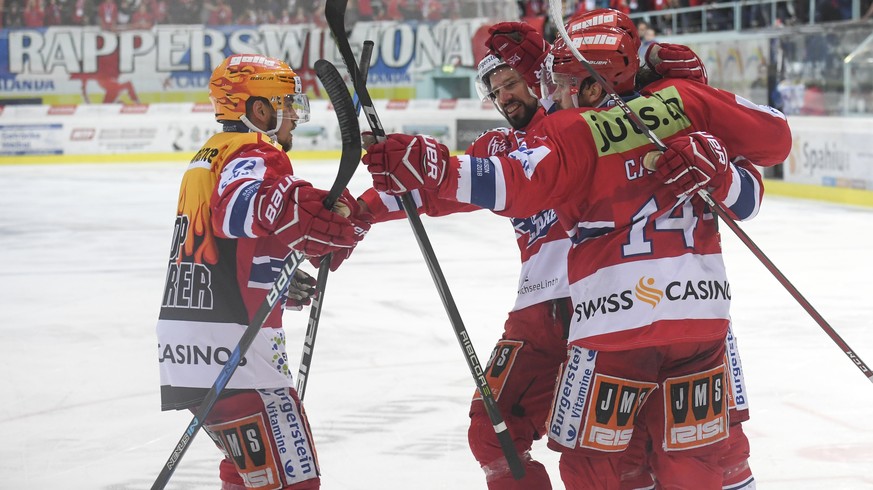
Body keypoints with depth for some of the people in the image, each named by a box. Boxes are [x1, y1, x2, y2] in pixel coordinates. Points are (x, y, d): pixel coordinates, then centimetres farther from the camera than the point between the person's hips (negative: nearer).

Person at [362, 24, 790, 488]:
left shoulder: (567, 132, -2)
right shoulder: (683, 100, 10)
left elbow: (518, 184, -19)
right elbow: (774, 136, 8)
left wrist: (431, 168, -25)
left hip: (617, 316, -4)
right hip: (704, 307, 4)